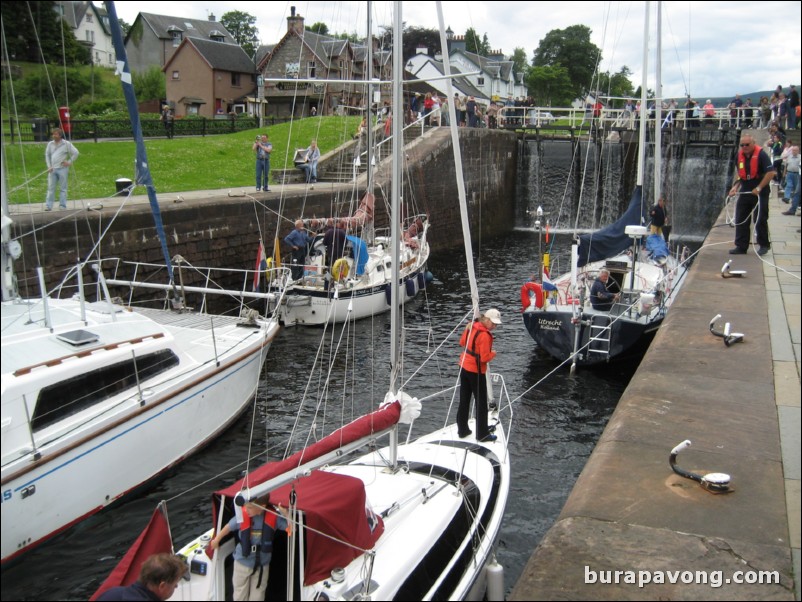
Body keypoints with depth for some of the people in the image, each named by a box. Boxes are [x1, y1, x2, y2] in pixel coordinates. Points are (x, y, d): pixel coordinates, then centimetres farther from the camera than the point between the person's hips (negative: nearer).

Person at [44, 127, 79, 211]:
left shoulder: (66, 144, -1)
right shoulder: (50, 144, 10)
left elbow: (76, 153, -1)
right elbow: (47, 155, 17)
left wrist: (69, 162, -5)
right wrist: (49, 166, 7)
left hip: (62, 169, -3)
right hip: (52, 169, 3)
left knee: (63, 188, 2)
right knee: (50, 188, 1)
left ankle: (62, 206, 7)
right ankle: (48, 206, 1)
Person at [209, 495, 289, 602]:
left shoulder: (273, 517, -22)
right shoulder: (242, 516, -22)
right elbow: (228, 527, -3)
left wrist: (285, 513, -35)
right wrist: (216, 540, 12)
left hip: (262, 565, 0)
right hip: (242, 562, 0)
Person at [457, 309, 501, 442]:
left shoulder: (471, 326, 1)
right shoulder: (485, 335, -23)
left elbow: (462, 342, 15)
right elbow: (485, 358, -22)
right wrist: (493, 353, -4)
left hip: (464, 366, 8)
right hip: (476, 371, -8)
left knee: (464, 400, 15)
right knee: (481, 403, 5)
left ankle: (462, 430, 24)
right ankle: (482, 434, 12)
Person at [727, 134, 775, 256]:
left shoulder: (761, 154, -15)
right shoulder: (740, 155, 5)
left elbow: (771, 172, -18)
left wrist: (759, 188, -20)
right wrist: (736, 186, 4)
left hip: (760, 192, -6)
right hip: (745, 191, 6)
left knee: (760, 219, 0)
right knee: (741, 220, 6)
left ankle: (764, 245, 16)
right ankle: (741, 246, 13)